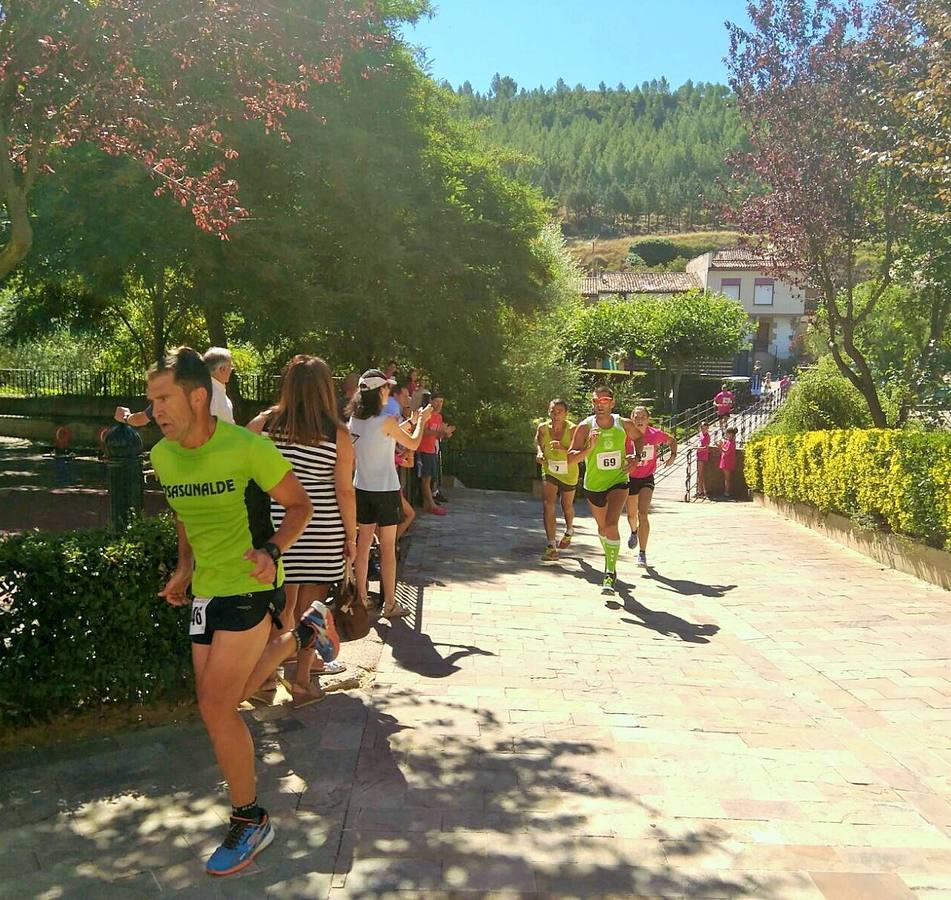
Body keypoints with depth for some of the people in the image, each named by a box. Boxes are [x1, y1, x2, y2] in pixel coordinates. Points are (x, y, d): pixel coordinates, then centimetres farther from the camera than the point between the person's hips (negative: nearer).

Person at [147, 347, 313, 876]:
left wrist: (274, 551, -25)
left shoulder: (249, 448, -18)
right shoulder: (162, 456, 2)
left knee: (216, 706, -9)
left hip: (249, 586, -7)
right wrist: (185, 569, 10)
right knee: (222, 707, 11)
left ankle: (250, 821, 9)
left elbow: (299, 505, -9)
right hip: (205, 590, 7)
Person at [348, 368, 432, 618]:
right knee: (388, 548, 2)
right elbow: (413, 444, -4)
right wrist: (421, 421, 13)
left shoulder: (354, 420, 2)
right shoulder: (386, 421, -17)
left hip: (363, 489, 6)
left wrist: (410, 422, 22)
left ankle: (361, 597, 20)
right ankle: (390, 604, 10)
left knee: (363, 544, 12)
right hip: (385, 490, -6)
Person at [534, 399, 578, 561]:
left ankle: (569, 531, 52)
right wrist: (539, 453, -11)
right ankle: (551, 548, -17)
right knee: (547, 505, -17)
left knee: (567, 506, 19)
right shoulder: (543, 428, -13)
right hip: (549, 472, 1)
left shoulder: (572, 429, -22)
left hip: (569, 473, -1)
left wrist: (563, 448, -41)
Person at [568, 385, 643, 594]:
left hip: (618, 481, -1)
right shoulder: (585, 427, -13)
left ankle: (611, 573, -16)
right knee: (602, 526, 18)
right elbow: (571, 458, -16)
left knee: (611, 524, -22)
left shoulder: (624, 424, -7)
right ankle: (610, 558, 47)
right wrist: (590, 448, -32)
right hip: (594, 485, 1)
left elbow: (639, 438, 15)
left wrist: (636, 458, -1)